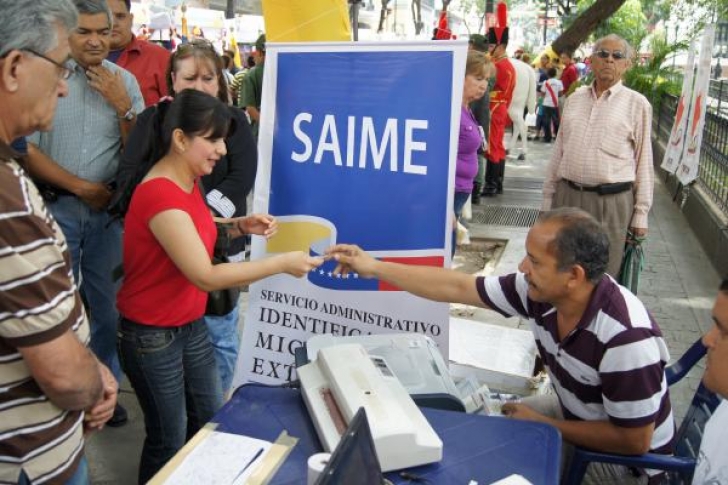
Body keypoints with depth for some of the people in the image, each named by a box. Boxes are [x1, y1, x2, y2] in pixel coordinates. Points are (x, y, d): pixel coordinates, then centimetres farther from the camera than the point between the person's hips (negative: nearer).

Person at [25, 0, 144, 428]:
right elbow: (27, 149, -7)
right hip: (56, 207, -2)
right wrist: (83, 187, -9)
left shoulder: (125, 82, 2)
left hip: (109, 209, 2)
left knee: (110, 305, 11)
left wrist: (123, 106, -12)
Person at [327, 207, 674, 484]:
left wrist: (541, 425, -19)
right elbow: (458, 288, -11)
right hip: (574, 414, 6)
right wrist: (374, 268, -11)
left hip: (623, 457, -6)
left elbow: (634, 441, -27)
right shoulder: (539, 292, -18)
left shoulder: (625, 338, -37)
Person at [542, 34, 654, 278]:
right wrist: (548, 197, 12)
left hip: (611, 202, -3)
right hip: (566, 195, 4)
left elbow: (643, 161, 0)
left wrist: (641, 213, -3)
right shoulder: (575, 98, 11)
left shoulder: (637, 104, -1)